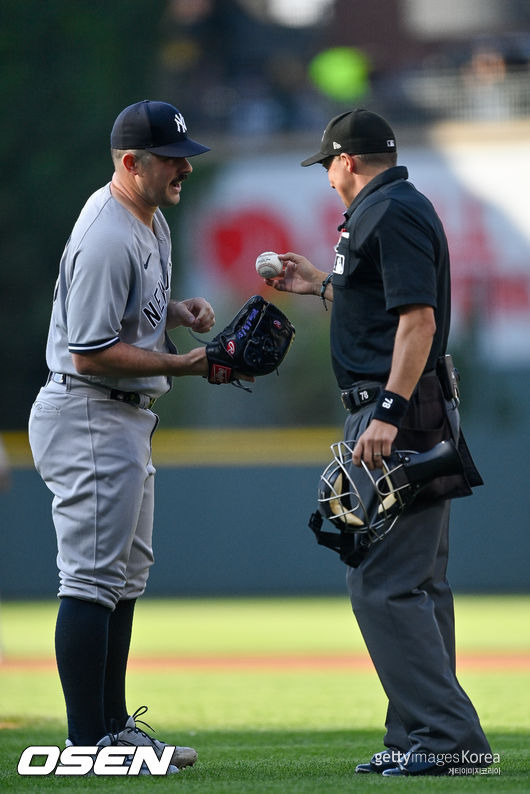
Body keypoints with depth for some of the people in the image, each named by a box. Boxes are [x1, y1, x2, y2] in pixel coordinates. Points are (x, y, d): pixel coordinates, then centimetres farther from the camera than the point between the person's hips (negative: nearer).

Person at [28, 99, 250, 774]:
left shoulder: (150, 222, 11)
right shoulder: (108, 238, -22)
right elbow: (91, 352, -24)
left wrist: (178, 310, 5)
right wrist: (184, 364, -22)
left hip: (126, 422, 11)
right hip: (90, 420, -11)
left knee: (125, 578, 15)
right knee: (94, 579, -10)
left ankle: (114, 728, 22)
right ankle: (87, 742, -9)